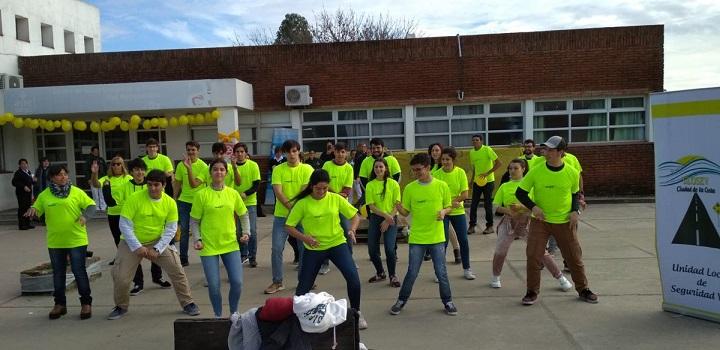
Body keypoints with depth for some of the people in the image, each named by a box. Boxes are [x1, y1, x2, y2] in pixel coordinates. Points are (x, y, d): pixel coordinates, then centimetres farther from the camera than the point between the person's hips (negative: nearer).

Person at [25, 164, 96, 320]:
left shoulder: (77, 192, -4)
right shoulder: (44, 195, 3)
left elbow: (91, 205, -2)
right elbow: (36, 211, 12)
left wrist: (85, 215, -21)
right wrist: (32, 209, -11)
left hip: (76, 241, -3)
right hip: (55, 242, 3)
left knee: (79, 272, 1)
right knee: (58, 273, 13)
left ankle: (86, 303, 14)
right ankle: (60, 304, 27)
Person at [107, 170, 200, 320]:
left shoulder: (170, 203, -10)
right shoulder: (134, 199, -18)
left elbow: (171, 229, -6)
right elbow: (124, 224, -16)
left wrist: (157, 249, -15)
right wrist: (137, 247, -20)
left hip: (158, 242, 1)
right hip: (132, 242, -1)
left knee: (177, 271, -9)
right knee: (120, 276, -4)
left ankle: (187, 303, 9)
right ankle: (121, 307, 25)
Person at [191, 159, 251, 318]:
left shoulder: (233, 193, 3)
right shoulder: (201, 194, -3)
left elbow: (244, 215, 14)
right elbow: (194, 221, 1)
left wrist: (246, 233, 1)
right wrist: (197, 239, -10)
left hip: (230, 244, 2)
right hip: (209, 246, -2)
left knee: (237, 282, -3)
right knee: (213, 285, -2)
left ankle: (234, 313, 23)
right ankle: (218, 315, 24)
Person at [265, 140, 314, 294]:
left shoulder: (307, 169, -2)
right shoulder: (278, 169, 0)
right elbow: (278, 192, -9)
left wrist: (295, 206, -19)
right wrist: (291, 207, -19)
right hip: (281, 215, 1)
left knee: (303, 247, 6)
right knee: (277, 248, -1)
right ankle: (277, 282, 12)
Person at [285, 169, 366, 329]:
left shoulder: (336, 199, -4)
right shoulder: (302, 203, -8)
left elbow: (355, 216, 4)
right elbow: (289, 226, -5)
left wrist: (352, 230, -16)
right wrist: (304, 237, -21)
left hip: (337, 244, 1)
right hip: (313, 249, 0)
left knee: (353, 277, -14)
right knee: (304, 285, 4)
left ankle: (356, 313, 9)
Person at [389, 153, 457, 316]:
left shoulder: (441, 186, -4)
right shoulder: (410, 188, -3)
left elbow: (448, 206, 7)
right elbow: (406, 212, 1)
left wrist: (444, 211, -15)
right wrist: (398, 207, -20)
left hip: (437, 238, 0)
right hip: (417, 238, 0)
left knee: (441, 272, 6)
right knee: (412, 273, 5)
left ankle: (447, 301, 25)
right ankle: (401, 300, 24)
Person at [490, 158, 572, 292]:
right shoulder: (504, 186, 7)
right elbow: (496, 206, 3)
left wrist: (522, 208, -22)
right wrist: (508, 210, -16)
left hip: (527, 222, -2)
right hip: (509, 221, 2)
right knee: (500, 251, -1)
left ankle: (560, 278, 11)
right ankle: (495, 277, 23)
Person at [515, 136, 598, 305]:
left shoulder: (572, 173, -6)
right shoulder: (536, 171, -10)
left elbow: (575, 194, 11)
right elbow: (520, 192, -3)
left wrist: (575, 210, -6)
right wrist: (533, 206, -19)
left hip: (565, 222, 1)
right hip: (540, 221, -1)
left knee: (574, 257, 9)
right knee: (533, 256, -6)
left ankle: (583, 290, 29)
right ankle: (532, 292, 11)